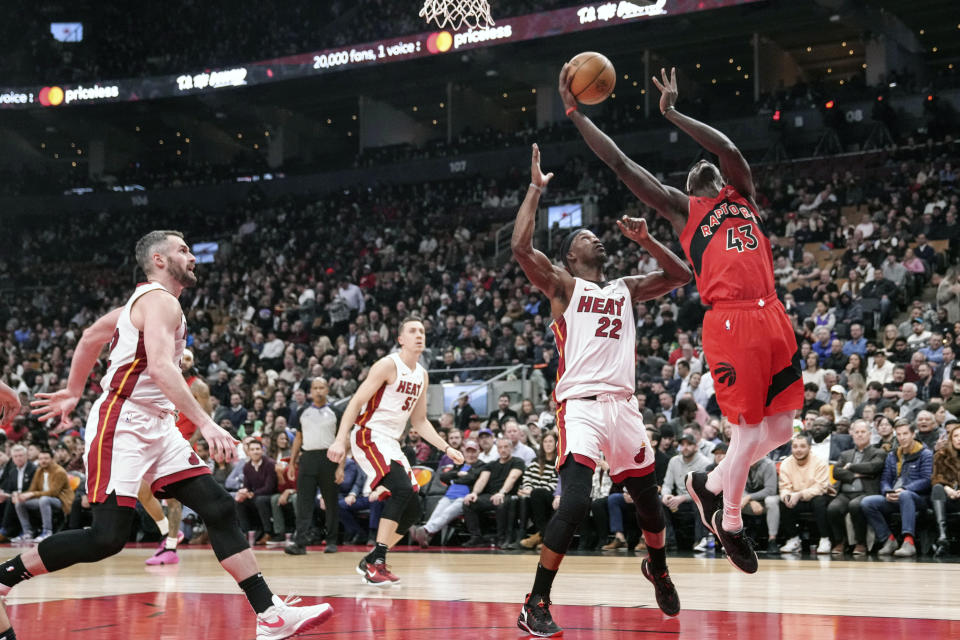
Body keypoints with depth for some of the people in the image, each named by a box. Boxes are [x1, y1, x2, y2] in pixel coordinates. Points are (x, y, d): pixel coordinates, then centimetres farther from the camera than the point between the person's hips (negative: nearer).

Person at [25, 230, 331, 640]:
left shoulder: (146, 299, 19)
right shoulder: (161, 301, -12)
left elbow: (92, 335, 29)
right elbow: (159, 367, -28)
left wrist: (74, 393, 36)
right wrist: (205, 424, -34)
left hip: (155, 427, 10)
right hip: (121, 426, -10)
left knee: (219, 509, -2)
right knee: (107, 538, -13)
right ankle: (6, 576, 5)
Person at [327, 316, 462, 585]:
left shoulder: (421, 375, 13)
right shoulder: (388, 365, -11)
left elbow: (419, 421, 21)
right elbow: (356, 402, -15)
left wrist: (446, 448, 13)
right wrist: (340, 440, -25)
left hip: (392, 443, 9)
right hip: (369, 436, -9)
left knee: (412, 509, 5)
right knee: (402, 488, -28)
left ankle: (370, 562, 17)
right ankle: (376, 561, -24)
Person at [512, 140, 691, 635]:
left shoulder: (625, 289, 19)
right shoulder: (562, 285, 4)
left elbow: (681, 276, 20)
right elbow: (520, 246, -12)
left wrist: (644, 239, 10)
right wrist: (536, 189, -6)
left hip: (623, 404, 6)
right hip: (581, 404, -6)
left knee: (647, 496, 15)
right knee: (575, 501, -21)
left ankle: (658, 569, 46)